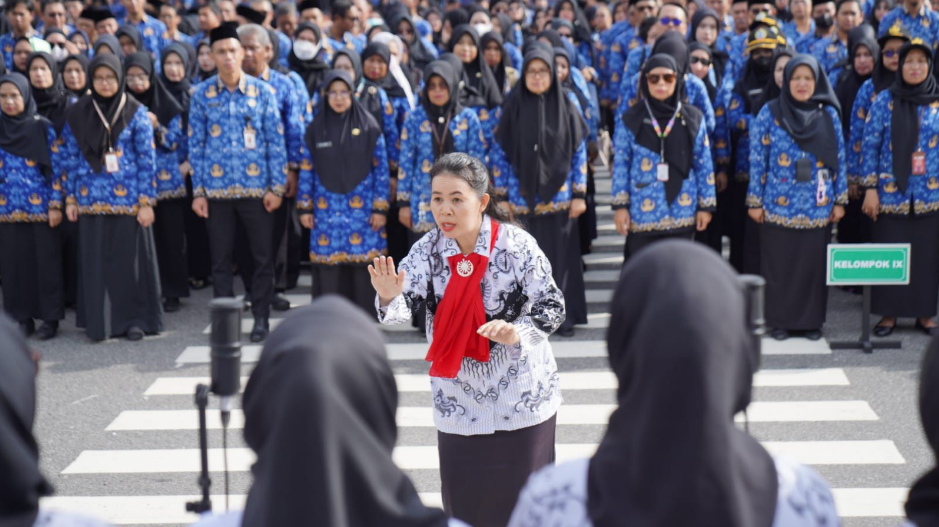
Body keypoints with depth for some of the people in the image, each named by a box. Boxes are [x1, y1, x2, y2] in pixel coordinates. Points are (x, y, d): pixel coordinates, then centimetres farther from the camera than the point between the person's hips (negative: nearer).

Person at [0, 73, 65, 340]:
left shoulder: (43, 127, -3)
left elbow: (57, 167, -3)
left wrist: (56, 204, -7)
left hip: (40, 207, -3)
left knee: (45, 262, 1)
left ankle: (50, 317, 10)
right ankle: (22, 317, 15)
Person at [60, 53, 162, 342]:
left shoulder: (136, 113, -1)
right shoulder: (78, 114, 5)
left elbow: (147, 159, -2)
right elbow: (71, 159, 9)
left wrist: (147, 201, -7)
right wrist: (70, 198, 5)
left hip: (128, 199, -2)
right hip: (91, 199, 2)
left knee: (130, 259, 3)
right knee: (96, 261, 4)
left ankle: (135, 319, 13)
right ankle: (99, 322, 13)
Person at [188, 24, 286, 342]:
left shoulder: (261, 92, 0)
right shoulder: (202, 95, 2)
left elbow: (276, 141, 2)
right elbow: (196, 145, 5)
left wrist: (277, 186, -4)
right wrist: (198, 191, 1)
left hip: (256, 187, -1)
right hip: (217, 190, 1)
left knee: (263, 256, 2)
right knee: (220, 258, 6)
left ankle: (261, 317, 13)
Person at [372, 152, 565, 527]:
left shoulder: (517, 246, -14)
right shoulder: (428, 250, -5)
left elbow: (552, 308, -10)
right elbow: (405, 305, -17)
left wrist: (517, 331, -28)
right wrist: (389, 298, -40)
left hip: (522, 398, -2)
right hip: (459, 403, 3)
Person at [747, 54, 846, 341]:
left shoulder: (829, 115, 5)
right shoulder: (770, 113, 0)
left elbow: (839, 159, 8)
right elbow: (757, 160, 0)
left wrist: (840, 199, 5)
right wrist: (755, 201, -3)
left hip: (818, 208, 1)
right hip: (778, 207, -1)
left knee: (814, 264, 4)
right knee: (779, 265, 3)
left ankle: (811, 321, 17)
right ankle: (780, 321, 15)